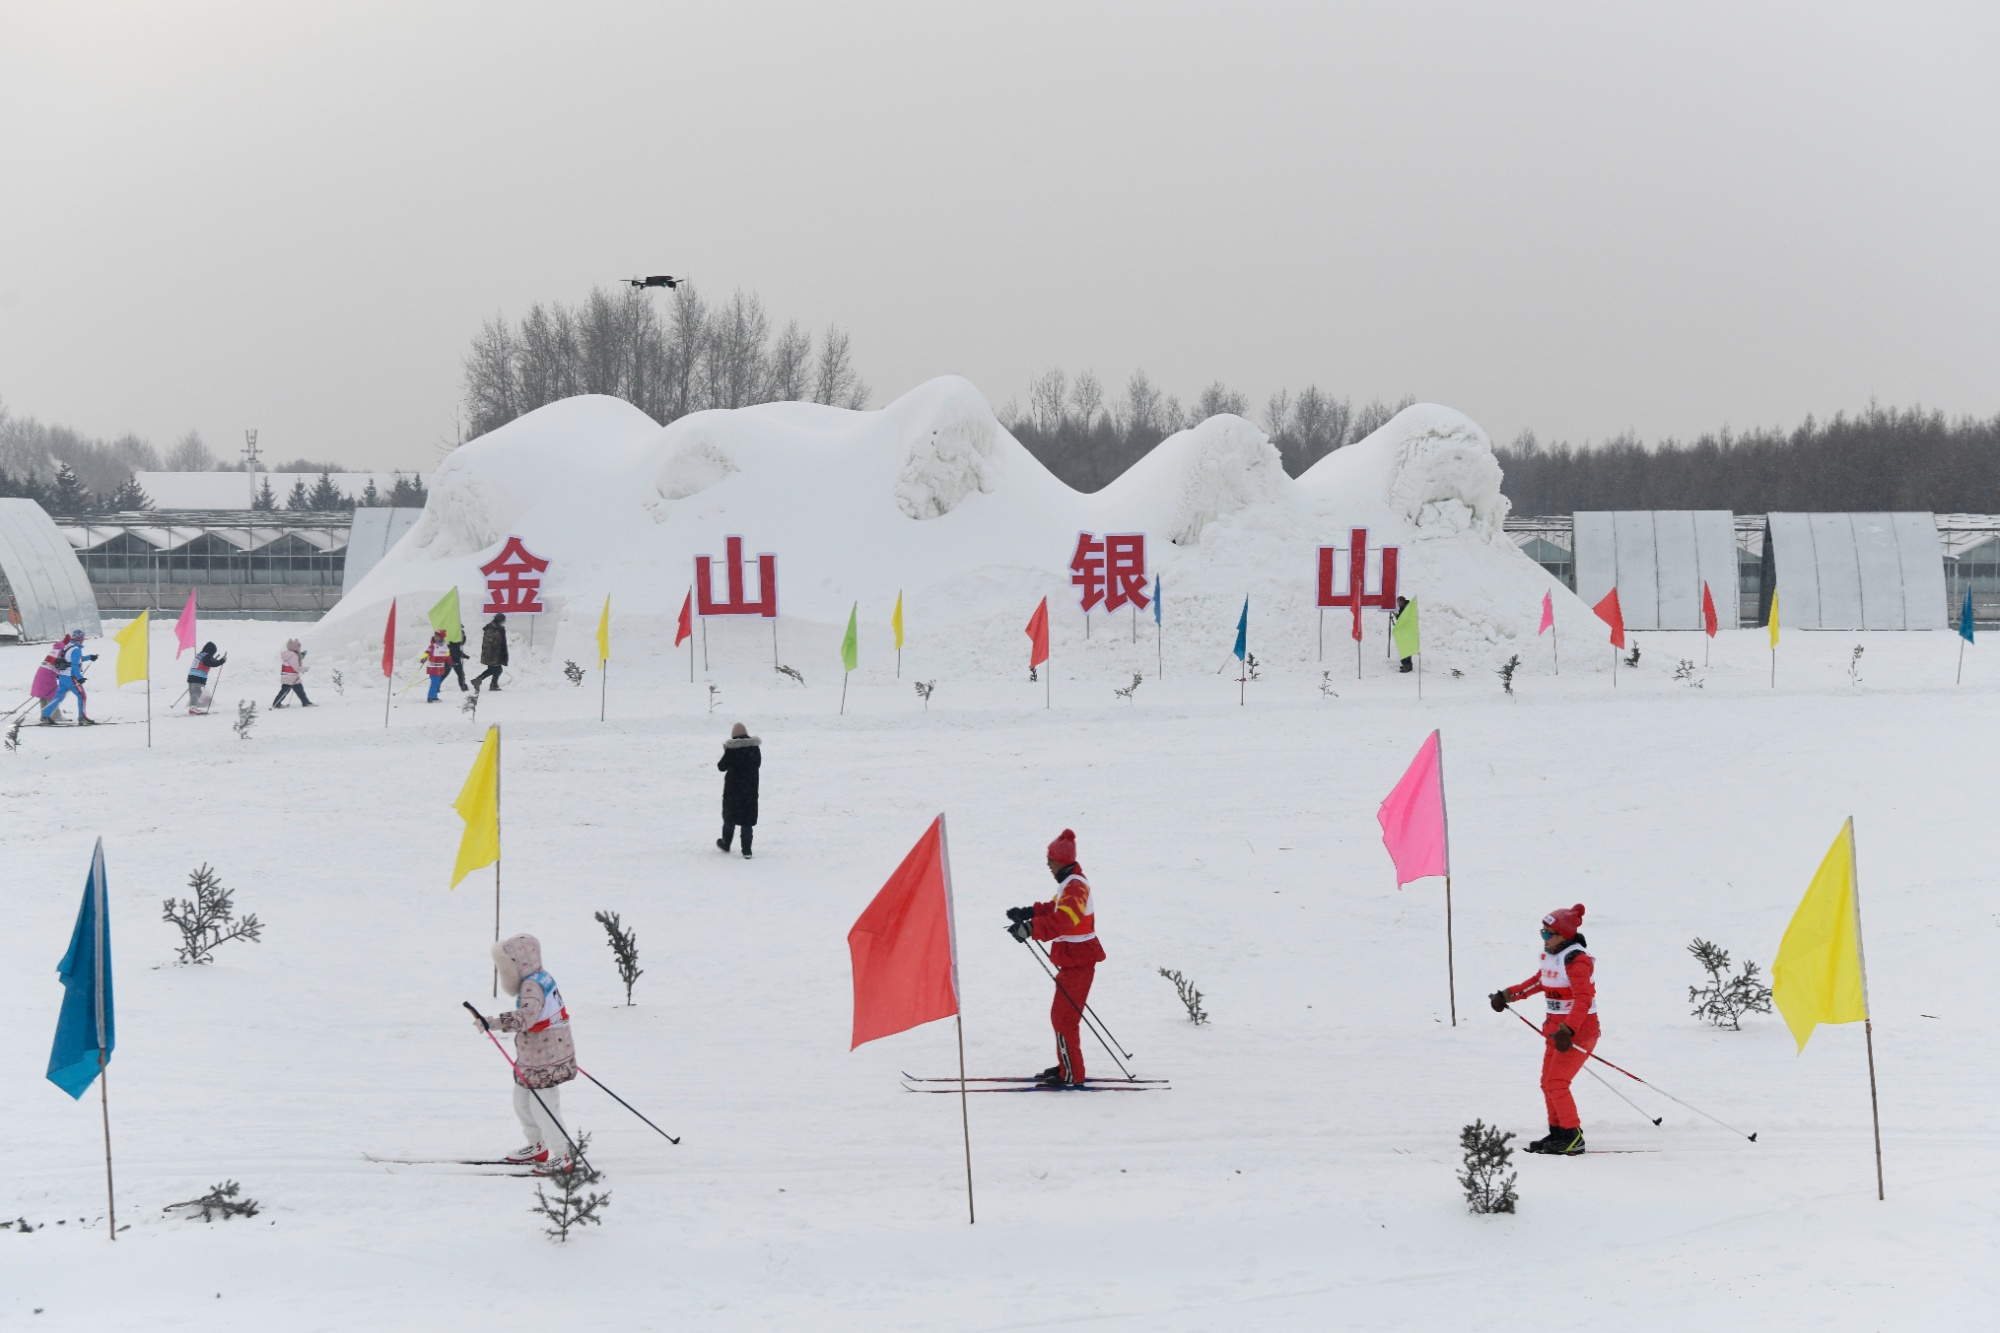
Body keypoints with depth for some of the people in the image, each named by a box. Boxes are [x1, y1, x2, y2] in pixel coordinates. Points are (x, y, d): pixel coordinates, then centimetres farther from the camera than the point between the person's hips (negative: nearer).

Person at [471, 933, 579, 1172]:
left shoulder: (532, 986, -23)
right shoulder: (542, 979, 8)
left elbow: (525, 1017, -41)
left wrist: (494, 1022, -48)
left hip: (544, 1063, -11)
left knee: (543, 1109, -3)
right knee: (522, 1102, 22)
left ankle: (562, 1158, 8)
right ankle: (537, 1146, 38)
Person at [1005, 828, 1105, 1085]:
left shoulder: (1075, 886, -20)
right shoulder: (1070, 884, 13)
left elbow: (1062, 920, -36)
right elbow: (1055, 909, 27)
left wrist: (1031, 928, -43)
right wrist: (1028, 913, 13)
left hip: (1078, 962, -11)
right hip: (1075, 960, 11)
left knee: (1063, 1017, -7)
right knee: (1063, 1015, 20)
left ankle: (1071, 1074, -4)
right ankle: (1067, 1066, 30)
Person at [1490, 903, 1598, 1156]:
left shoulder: (1576, 961, -21)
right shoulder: (1551, 956, 7)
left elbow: (1583, 1000, -30)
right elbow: (1540, 981, 25)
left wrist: (1568, 1030, -40)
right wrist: (1508, 995, 27)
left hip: (1579, 1030, -10)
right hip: (1557, 1029, 10)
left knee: (1556, 1083, -13)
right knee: (1548, 1084, 11)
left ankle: (1573, 1138, -6)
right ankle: (1558, 1133, 20)